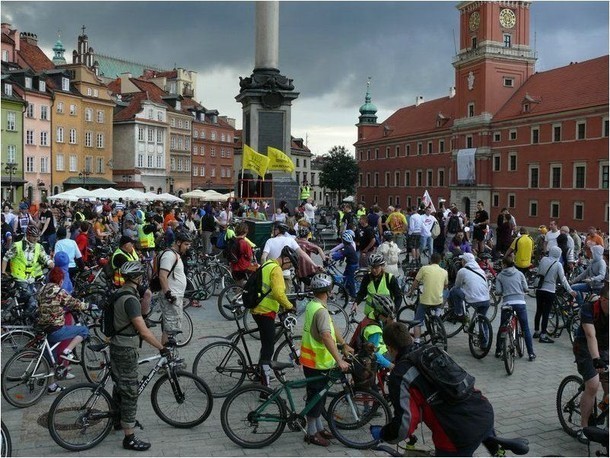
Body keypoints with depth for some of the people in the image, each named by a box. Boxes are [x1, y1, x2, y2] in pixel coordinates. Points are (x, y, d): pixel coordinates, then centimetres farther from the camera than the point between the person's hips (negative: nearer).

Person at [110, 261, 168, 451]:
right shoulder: (130, 299, -24)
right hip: (126, 350, -10)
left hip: (116, 346, 10)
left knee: (120, 386, 25)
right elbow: (143, 331, -28)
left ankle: (119, 420, 44)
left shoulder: (119, 294, 6)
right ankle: (129, 438, 5)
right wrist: (162, 348, -24)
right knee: (130, 393, -2)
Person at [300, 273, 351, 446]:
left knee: (318, 395, 20)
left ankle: (319, 427, 34)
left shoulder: (312, 305, 6)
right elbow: (326, 336, -38)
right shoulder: (321, 310, -26)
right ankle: (312, 433, 17)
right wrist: (339, 360, -39)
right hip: (316, 362, -9)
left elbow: (331, 327, 12)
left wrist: (344, 345, 14)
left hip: (312, 359, 9)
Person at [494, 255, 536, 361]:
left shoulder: (500, 276, 5)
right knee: (525, 328, 6)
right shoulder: (519, 274, 7)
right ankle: (531, 353, 6)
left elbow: (498, 291, -2)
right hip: (520, 302, 0)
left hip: (507, 303, 0)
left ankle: (498, 351, 18)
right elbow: (526, 289, 4)